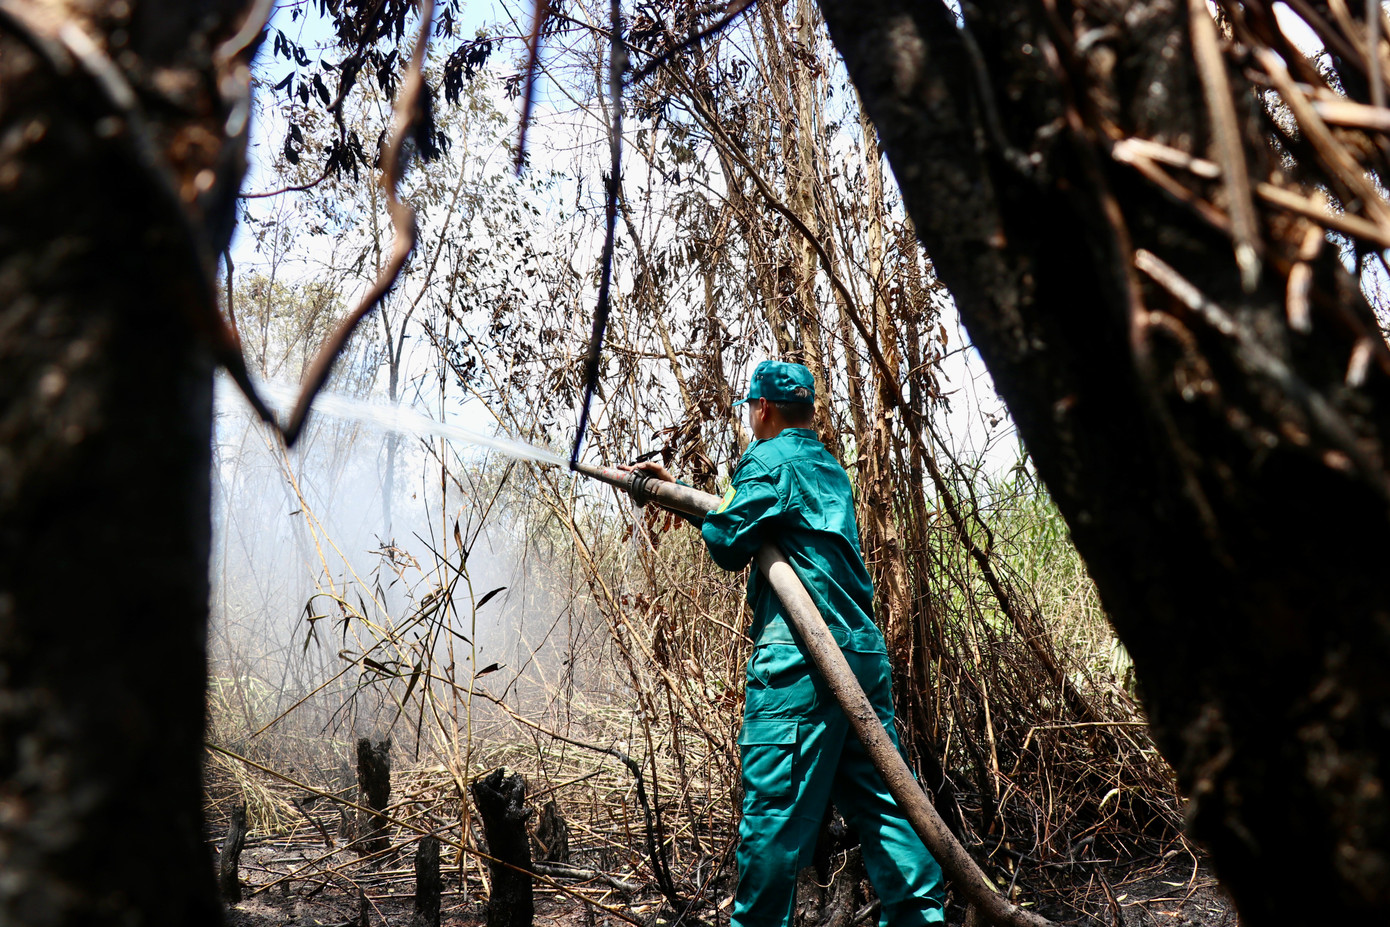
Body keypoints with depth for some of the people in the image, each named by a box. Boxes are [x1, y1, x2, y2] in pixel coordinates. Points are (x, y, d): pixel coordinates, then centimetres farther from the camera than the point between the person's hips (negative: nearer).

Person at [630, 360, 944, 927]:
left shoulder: (770, 460, -3)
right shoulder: (829, 467, 25)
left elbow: (728, 542, -9)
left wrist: (708, 522, 13)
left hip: (800, 658, -9)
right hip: (865, 651, 9)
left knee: (774, 806, -3)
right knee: (879, 799, 10)